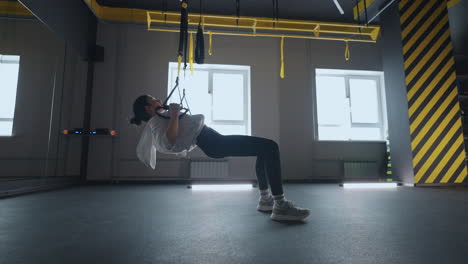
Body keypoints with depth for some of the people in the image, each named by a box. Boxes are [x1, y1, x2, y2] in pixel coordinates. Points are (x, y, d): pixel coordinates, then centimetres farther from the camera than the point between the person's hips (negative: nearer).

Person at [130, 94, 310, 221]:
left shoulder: (159, 119, 25)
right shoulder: (155, 122, -2)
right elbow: (169, 142, -22)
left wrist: (172, 113, 37)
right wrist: (174, 113, -15)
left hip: (213, 140, 11)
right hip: (213, 143, -11)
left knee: (263, 149, 18)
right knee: (270, 147, -19)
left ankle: (265, 199, 18)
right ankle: (280, 206, -21)